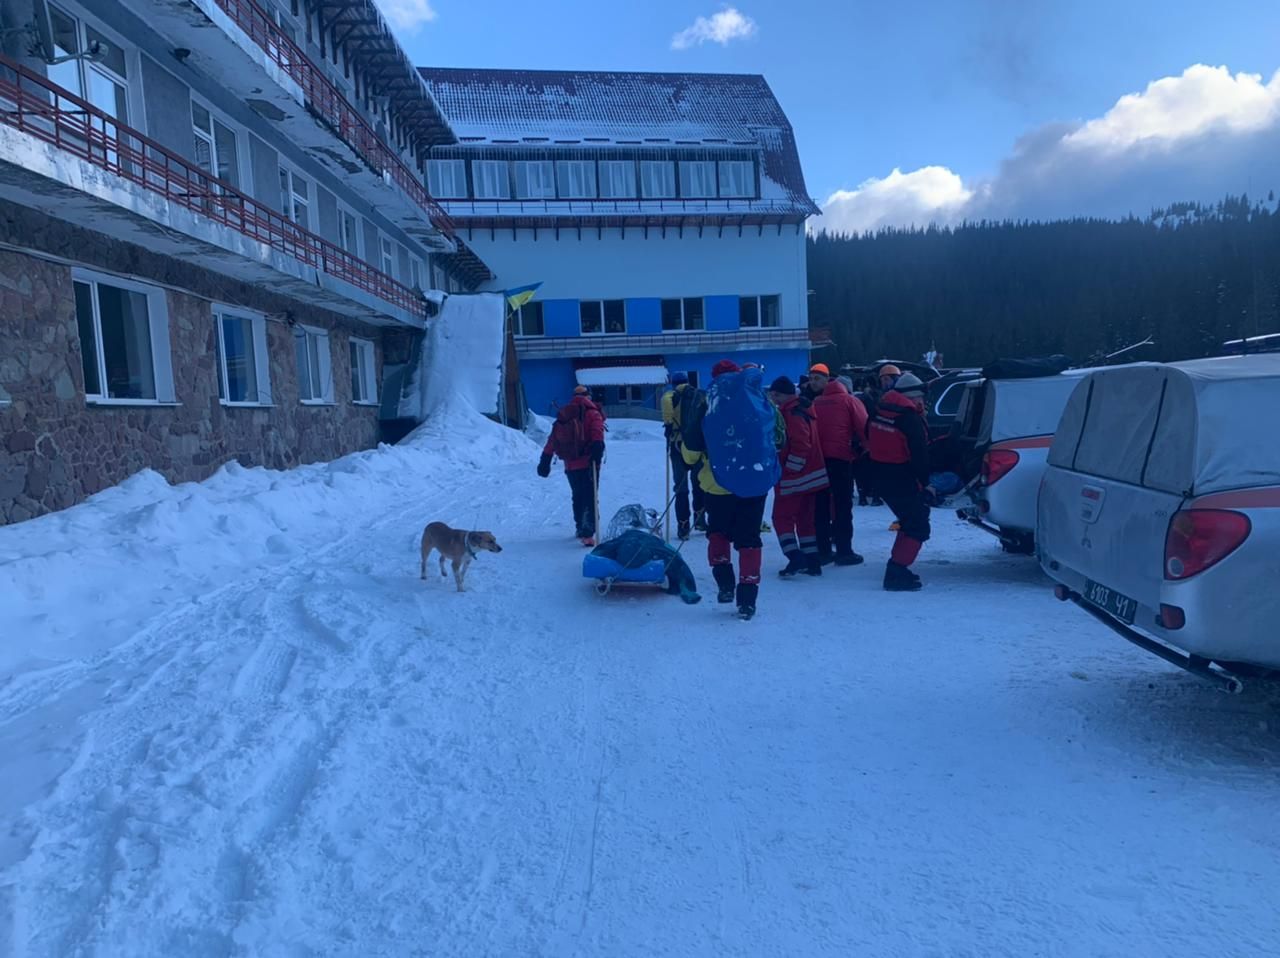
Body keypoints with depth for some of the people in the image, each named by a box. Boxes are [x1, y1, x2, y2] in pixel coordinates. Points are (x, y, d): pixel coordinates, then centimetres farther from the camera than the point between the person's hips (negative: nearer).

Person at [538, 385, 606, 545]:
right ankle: (587, 533, -20)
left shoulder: (563, 416, 15)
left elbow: (552, 440, 14)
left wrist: (545, 460, 17)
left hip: (570, 466, 6)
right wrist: (598, 445, -32)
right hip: (587, 464, -5)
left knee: (577, 497, 21)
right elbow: (597, 431, -21)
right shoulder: (592, 413, -1)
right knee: (590, 498, -7)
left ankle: (580, 528, 33)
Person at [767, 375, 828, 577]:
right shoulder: (802, 409, 15)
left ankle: (795, 558, -12)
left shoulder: (793, 414, -17)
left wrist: (789, 469, -16)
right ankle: (812, 562, 16)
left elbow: (801, 446, -23)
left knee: (781, 517, -3)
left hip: (793, 477, -10)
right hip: (810, 475, 10)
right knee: (805, 518, 14)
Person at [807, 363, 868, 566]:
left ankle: (823, 551, 11)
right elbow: (864, 428, -4)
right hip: (841, 458, -3)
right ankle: (844, 551, -1)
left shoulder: (815, 403, 13)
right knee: (843, 505, 1)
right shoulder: (849, 401, 5)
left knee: (821, 506, 10)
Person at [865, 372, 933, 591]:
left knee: (910, 521, 23)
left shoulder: (879, 411, 8)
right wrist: (925, 483, -7)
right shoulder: (911, 418, -17)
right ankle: (896, 574, -8)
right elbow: (919, 455, -18)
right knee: (918, 527, -1)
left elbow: (870, 440, 18)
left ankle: (897, 567, 26)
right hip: (902, 480, -9)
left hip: (880, 476, 9)